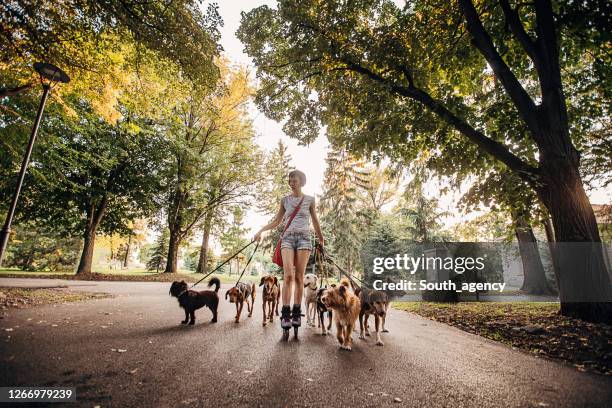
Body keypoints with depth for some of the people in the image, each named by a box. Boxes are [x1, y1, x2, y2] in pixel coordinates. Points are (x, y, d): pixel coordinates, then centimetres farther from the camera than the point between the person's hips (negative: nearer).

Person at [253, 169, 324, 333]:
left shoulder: (309, 200, 8)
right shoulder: (285, 200, 12)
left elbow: (315, 221, 16)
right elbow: (276, 221, 16)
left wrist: (321, 239, 20)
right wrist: (261, 230, 4)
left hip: (303, 237, -1)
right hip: (288, 237, 1)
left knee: (299, 276, -3)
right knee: (288, 275, -13)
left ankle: (297, 312, 5)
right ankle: (285, 313, -10)